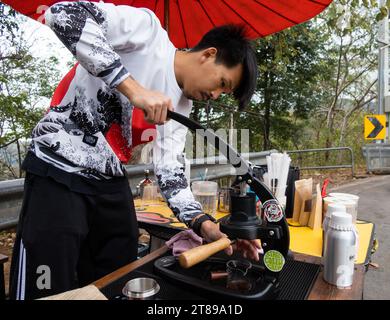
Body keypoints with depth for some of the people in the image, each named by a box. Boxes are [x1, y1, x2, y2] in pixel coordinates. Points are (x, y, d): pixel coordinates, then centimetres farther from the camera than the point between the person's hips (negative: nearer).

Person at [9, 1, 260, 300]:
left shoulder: (181, 106, 8)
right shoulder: (148, 28, -9)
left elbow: (169, 170, 3)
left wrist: (206, 225, -10)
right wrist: (133, 88, -29)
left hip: (112, 182, 7)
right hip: (59, 169, -6)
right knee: (49, 290, -4)